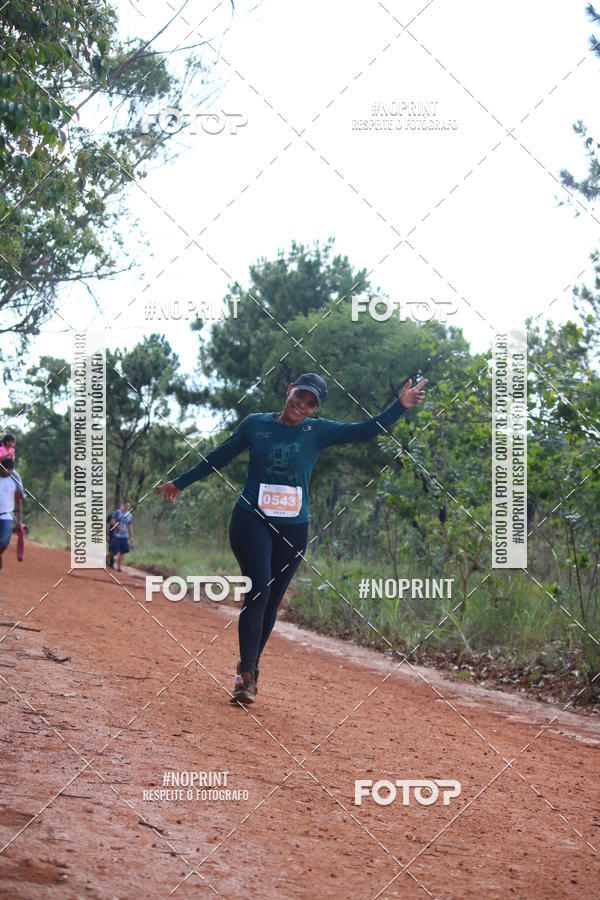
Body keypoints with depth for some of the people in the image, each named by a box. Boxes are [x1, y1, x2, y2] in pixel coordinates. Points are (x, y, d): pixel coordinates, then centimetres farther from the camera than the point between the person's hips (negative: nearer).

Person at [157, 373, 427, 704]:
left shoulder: (318, 432, 4)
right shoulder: (255, 424, 4)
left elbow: (364, 431, -4)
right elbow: (219, 457, 14)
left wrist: (400, 406, -16)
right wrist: (180, 482, 20)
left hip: (293, 527, 2)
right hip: (251, 519, -2)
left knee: (270, 602, 5)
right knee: (258, 590, -18)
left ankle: (248, 669, 21)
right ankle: (247, 675, -16)